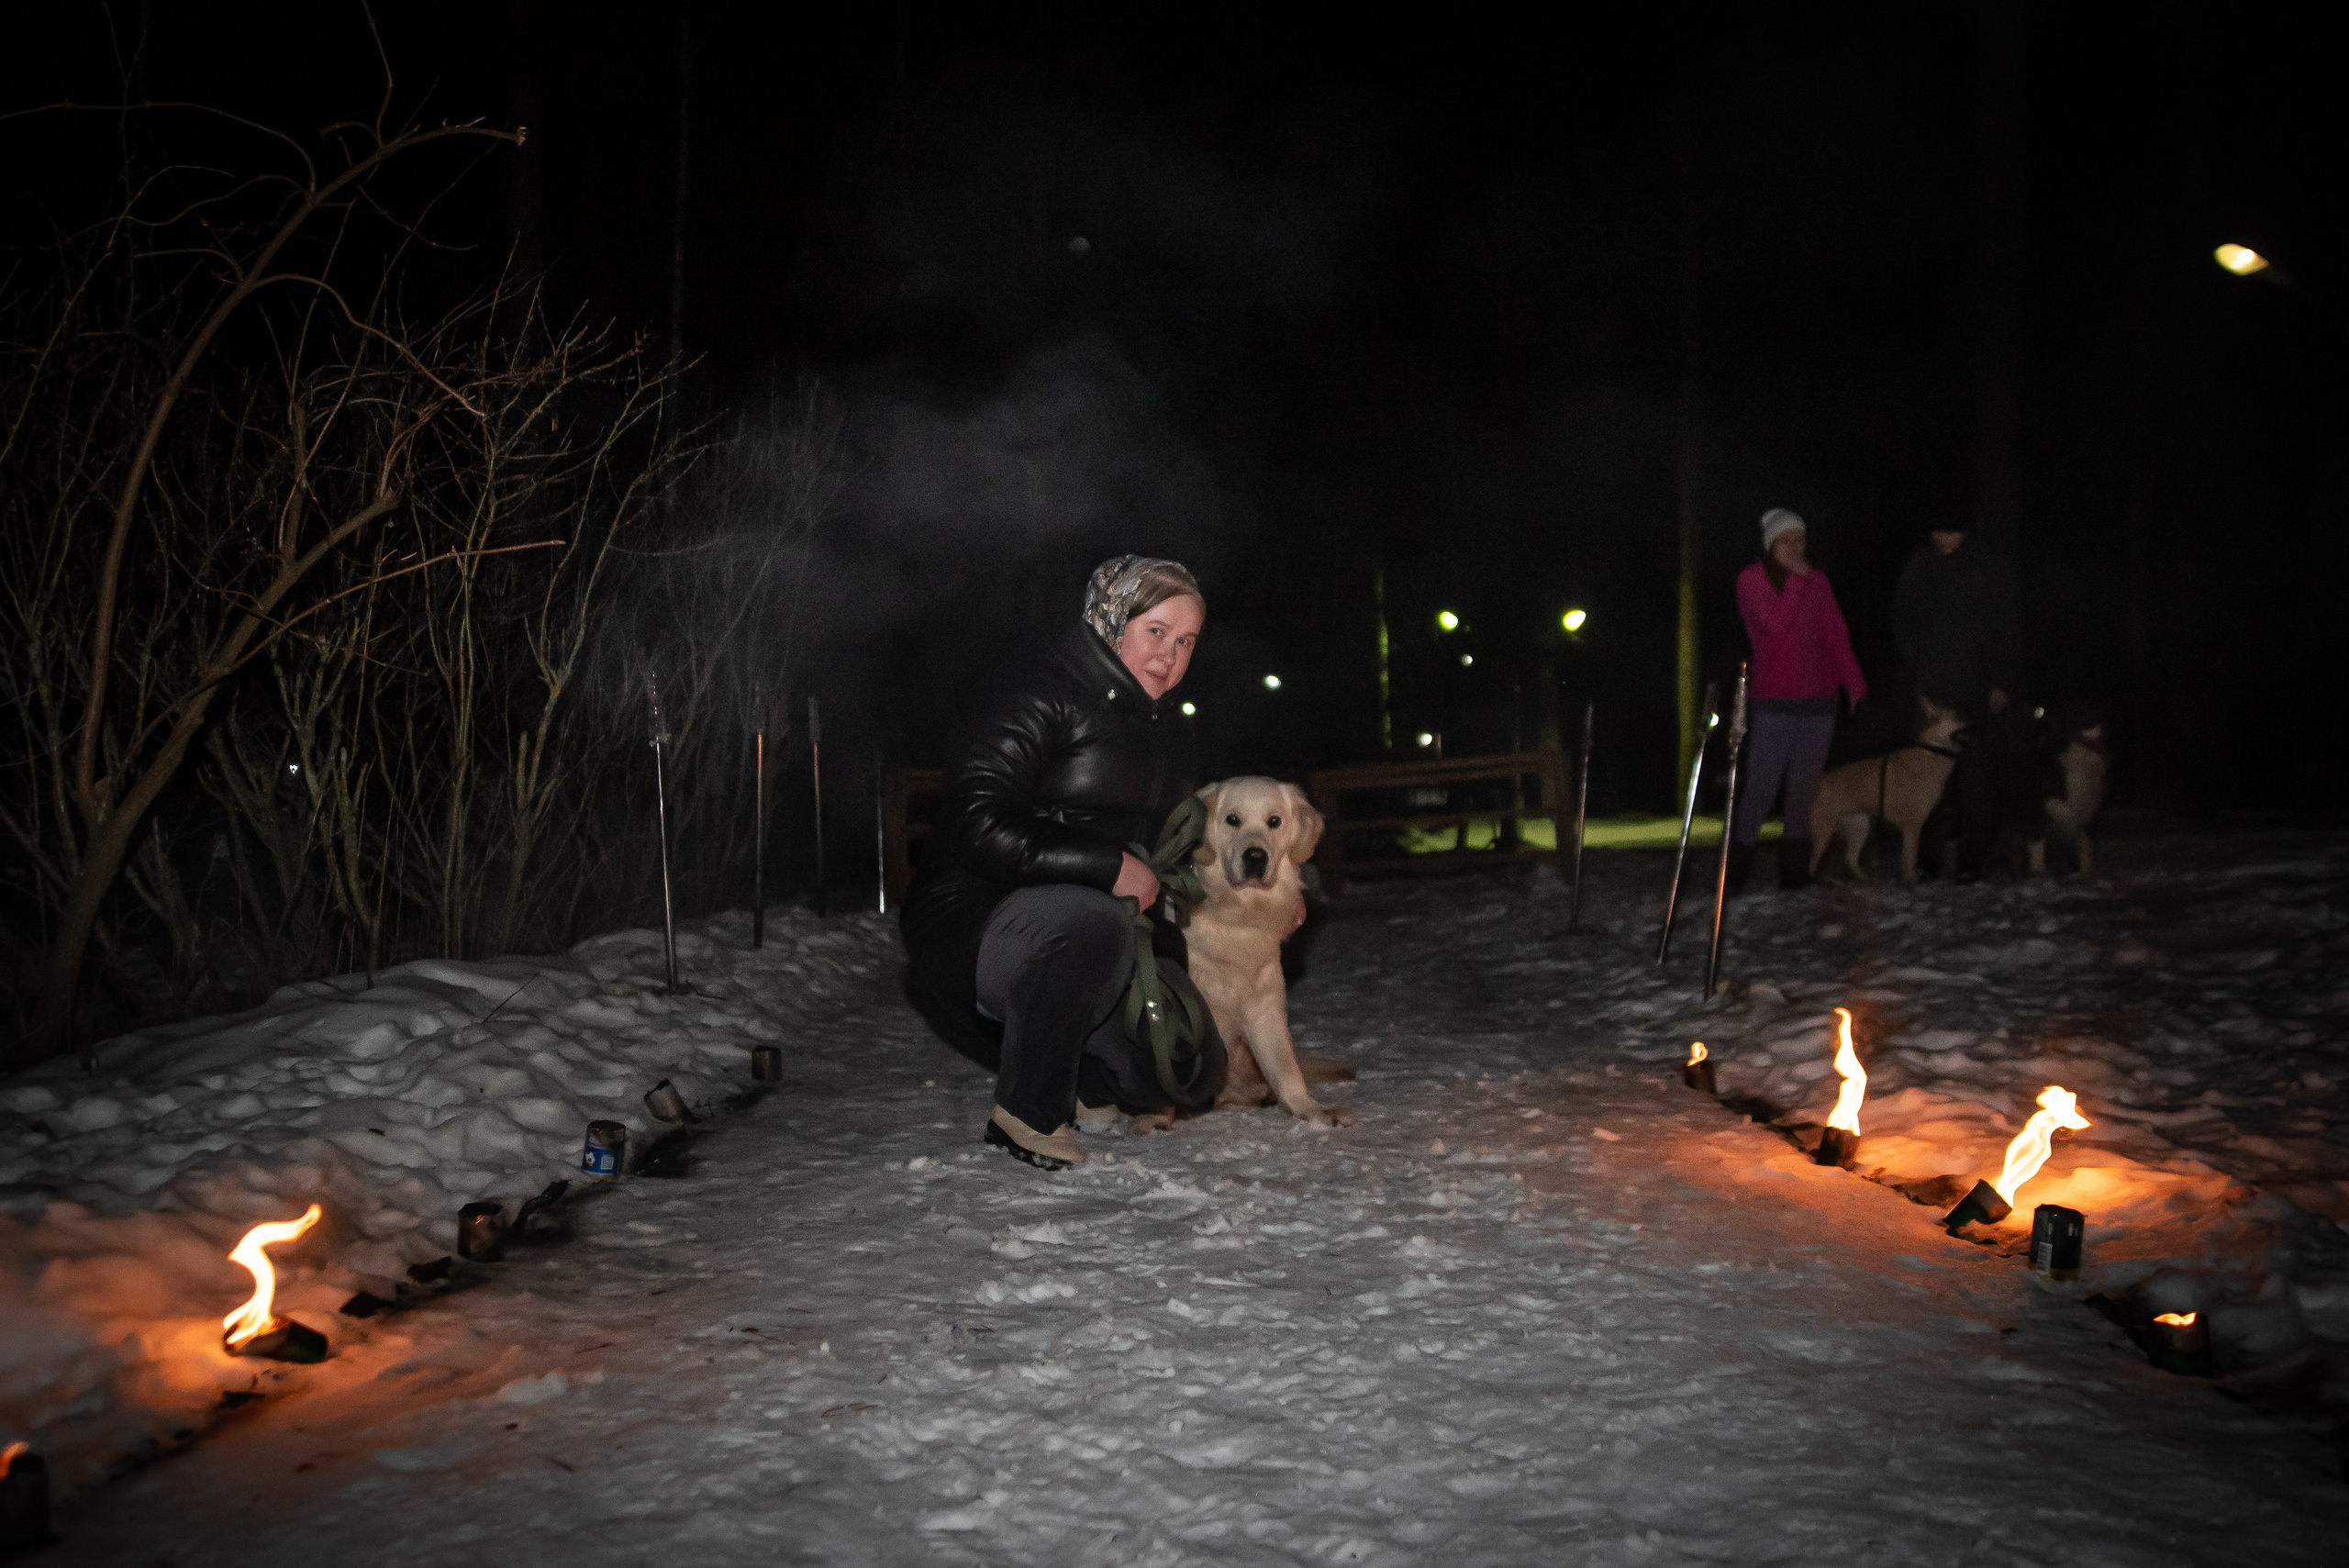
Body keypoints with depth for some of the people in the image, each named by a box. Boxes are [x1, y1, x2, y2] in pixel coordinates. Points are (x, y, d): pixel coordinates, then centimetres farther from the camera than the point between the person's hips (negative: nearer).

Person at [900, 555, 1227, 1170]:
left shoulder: (1169, 734, 14)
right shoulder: (1045, 697, -14)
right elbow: (975, 824, -24)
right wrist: (1107, 865, -24)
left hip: (1090, 932, 8)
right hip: (972, 926, -8)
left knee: (1194, 1068, -8)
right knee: (1089, 922, -40)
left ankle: (1070, 1082, 21)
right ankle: (1025, 1114, -20)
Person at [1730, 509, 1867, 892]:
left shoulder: (1816, 581, 11)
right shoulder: (1751, 580, 0)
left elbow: (1836, 634, 8)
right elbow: (1775, 624, -15)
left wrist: (1855, 684, -1)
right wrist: (1796, 579, -13)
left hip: (1819, 700, 4)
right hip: (1775, 702, -4)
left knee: (1805, 790, 7)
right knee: (1760, 789, -9)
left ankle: (1795, 872, 13)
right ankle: (1735, 873, -4)